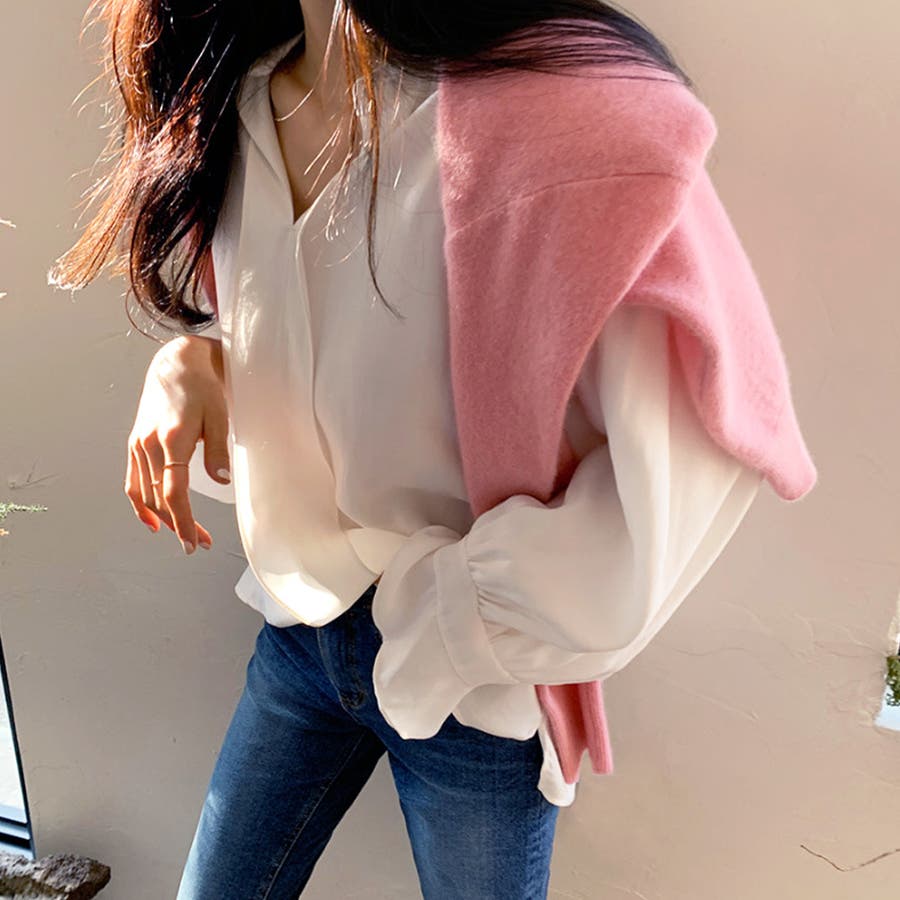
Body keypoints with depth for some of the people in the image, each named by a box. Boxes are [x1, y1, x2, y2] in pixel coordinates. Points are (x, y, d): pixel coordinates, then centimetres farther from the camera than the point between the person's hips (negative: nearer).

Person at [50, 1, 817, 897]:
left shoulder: (540, 98, -24)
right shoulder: (231, 109, -1)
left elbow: (694, 440, -28)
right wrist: (187, 361, -7)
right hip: (301, 626, 6)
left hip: (473, 675, -5)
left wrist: (456, 610, -22)